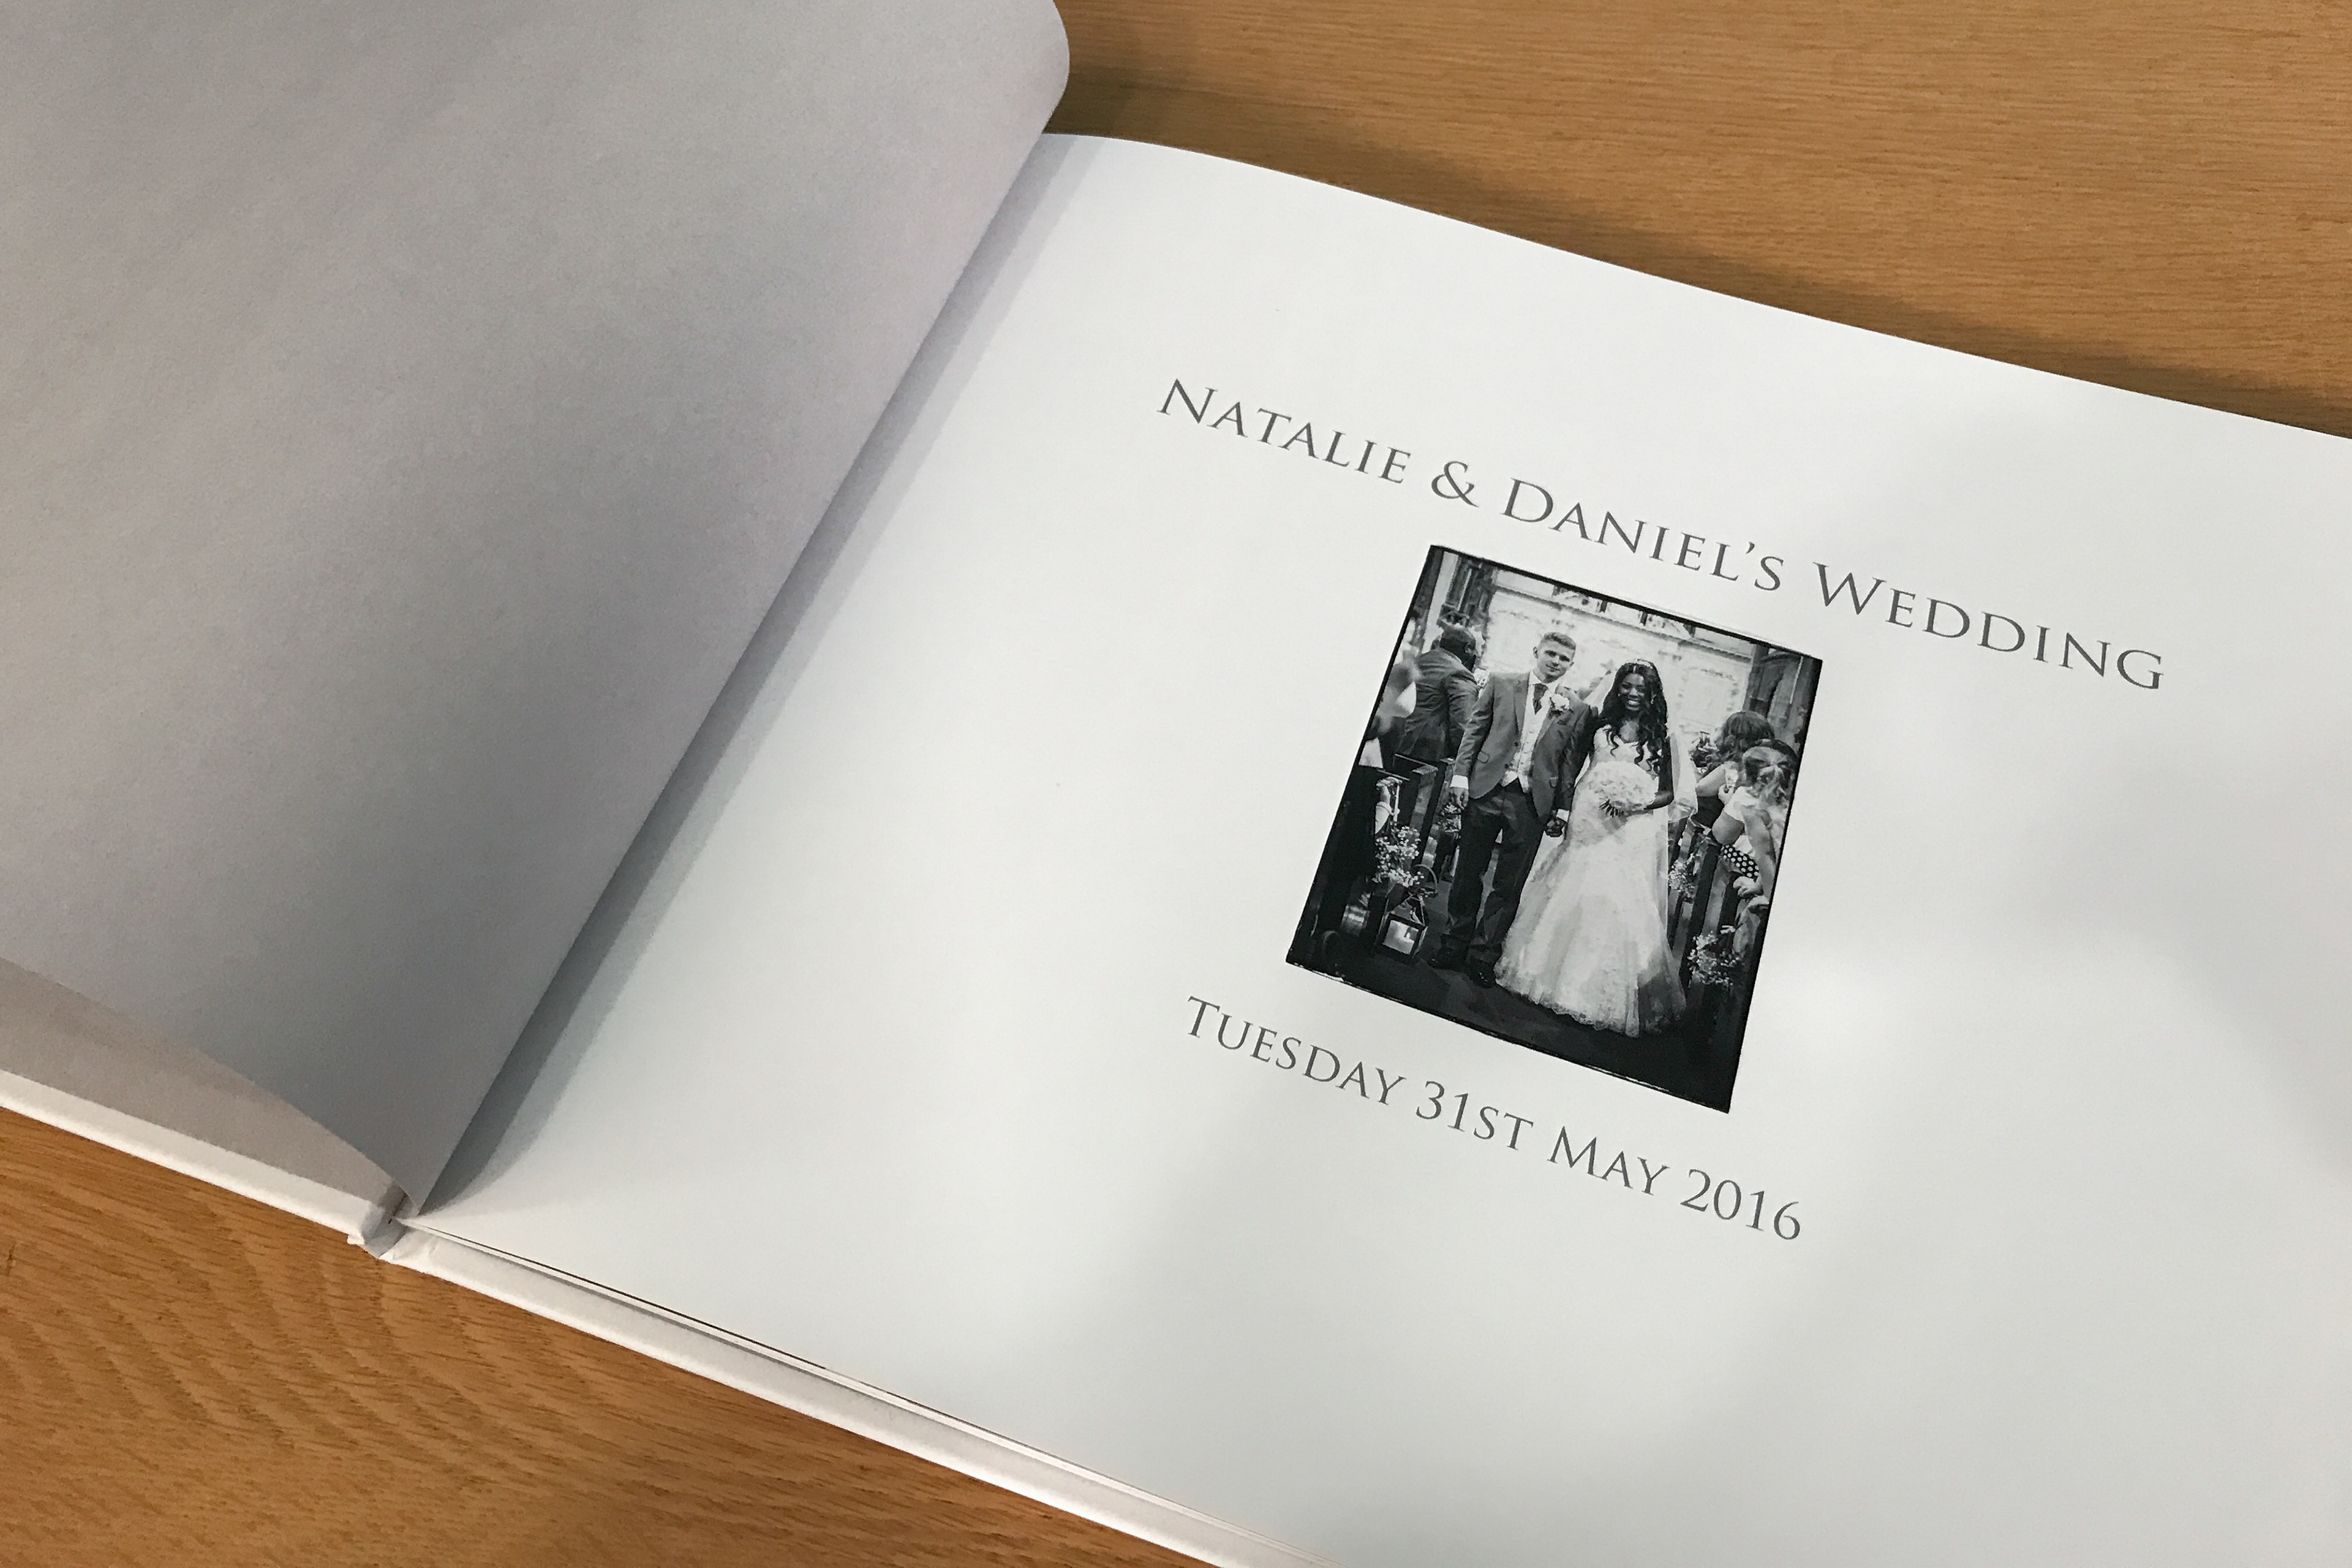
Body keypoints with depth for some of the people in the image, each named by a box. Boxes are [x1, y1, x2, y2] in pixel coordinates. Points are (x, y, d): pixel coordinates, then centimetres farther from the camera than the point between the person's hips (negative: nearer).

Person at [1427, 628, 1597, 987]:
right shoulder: (1501, 686, 6)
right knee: (1468, 873, 9)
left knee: (1509, 884, 3)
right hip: (1485, 791, 0)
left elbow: (1571, 764, 2)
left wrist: (1563, 808, -3)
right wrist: (1461, 773, -3)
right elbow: (1474, 730, 5)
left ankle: (1483, 955, 12)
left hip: (1532, 801, 0)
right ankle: (1454, 946, 20)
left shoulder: (1577, 710, 4)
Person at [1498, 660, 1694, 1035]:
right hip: (1590, 829, 3)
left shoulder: (1663, 738, 1)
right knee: (1571, 899, 5)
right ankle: (1556, 975, 19)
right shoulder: (1602, 731, 10)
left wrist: (1637, 804, -16)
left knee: (1621, 909, -3)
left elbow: (1669, 794, 2)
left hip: (1633, 838, -3)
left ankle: (1607, 993, 8)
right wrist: (1568, 826, 3)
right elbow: (1582, 782, 10)